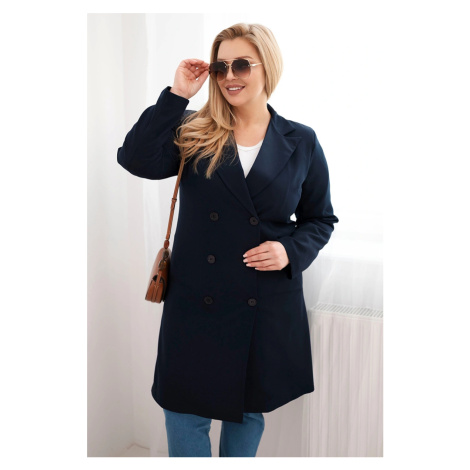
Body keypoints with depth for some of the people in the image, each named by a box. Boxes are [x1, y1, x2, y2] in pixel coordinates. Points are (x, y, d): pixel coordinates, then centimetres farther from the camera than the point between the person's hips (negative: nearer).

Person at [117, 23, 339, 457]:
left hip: (267, 306, 1)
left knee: (249, 410, 20)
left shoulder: (301, 143, 1)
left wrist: (291, 251, -11)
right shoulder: (194, 133, 0)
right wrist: (177, 94, -16)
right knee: (186, 412, 10)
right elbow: (137, 161, -18)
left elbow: (320, 219, 8)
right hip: (195, 303, 0)